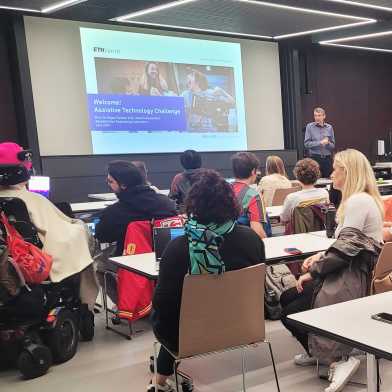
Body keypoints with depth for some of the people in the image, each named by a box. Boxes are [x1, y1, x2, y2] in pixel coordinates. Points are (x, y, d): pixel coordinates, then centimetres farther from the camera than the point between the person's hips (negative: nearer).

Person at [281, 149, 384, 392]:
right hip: (349, 273, 10)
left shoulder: (358, 202, -17)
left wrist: (313, 272, -14)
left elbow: (347, 248, -23)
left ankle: (339, 359, -5)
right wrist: (321, 256, 6)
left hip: (352, 280, -10)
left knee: (290, 314, -9)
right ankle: (318, 353, 22)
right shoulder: (360, 199, 16)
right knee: (286, 299, 12)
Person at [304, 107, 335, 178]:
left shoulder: (329, 127, 8)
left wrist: (327, 143, -12)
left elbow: (333, 146, 10)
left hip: (327, 158, 3)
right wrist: (320, 143, -14)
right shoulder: (310, 126, 0)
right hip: (315, 158, -3)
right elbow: (306, 143, -7)